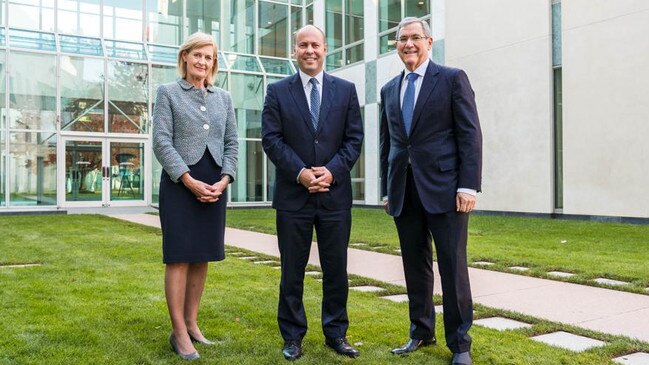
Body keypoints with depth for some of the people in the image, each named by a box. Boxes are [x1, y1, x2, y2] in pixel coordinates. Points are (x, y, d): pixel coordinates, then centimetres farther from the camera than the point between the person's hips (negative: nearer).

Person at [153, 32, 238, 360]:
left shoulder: (223, 97, 15)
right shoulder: (168, 92, 4)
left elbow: (231, 142, 11)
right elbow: (161, 141, -6)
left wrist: (224, 180, -5)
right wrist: (190, 181, -14)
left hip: (214, 185, 4)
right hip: (179, 182, -4)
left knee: (202, 257, 8)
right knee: (179, 256, -4)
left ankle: (191, 323, 18)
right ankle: (178, 332, 2)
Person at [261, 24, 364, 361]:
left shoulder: (346, 90, 8)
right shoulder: (277, 91, 5)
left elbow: (354, 138, 4)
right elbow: (271, 139, -3)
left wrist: (332, 170, -11)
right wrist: (300, 172, -15)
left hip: (335, 194, 1)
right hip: (293, 195, -1)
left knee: (336, 269, 8)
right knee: (292, 270, 7)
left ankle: (336, 333, 22)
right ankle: (293, 336, 20)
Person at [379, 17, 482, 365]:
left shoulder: (452, 78, 1)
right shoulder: (389, 89, 15)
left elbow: (470, 135, -5)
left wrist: (468, 186, -13)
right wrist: (386, 190, 14)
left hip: (443, 188, -4)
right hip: (404, 192, 5)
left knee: (453, 267, -1)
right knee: (415, 267, 11)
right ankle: (421, 332, 25)